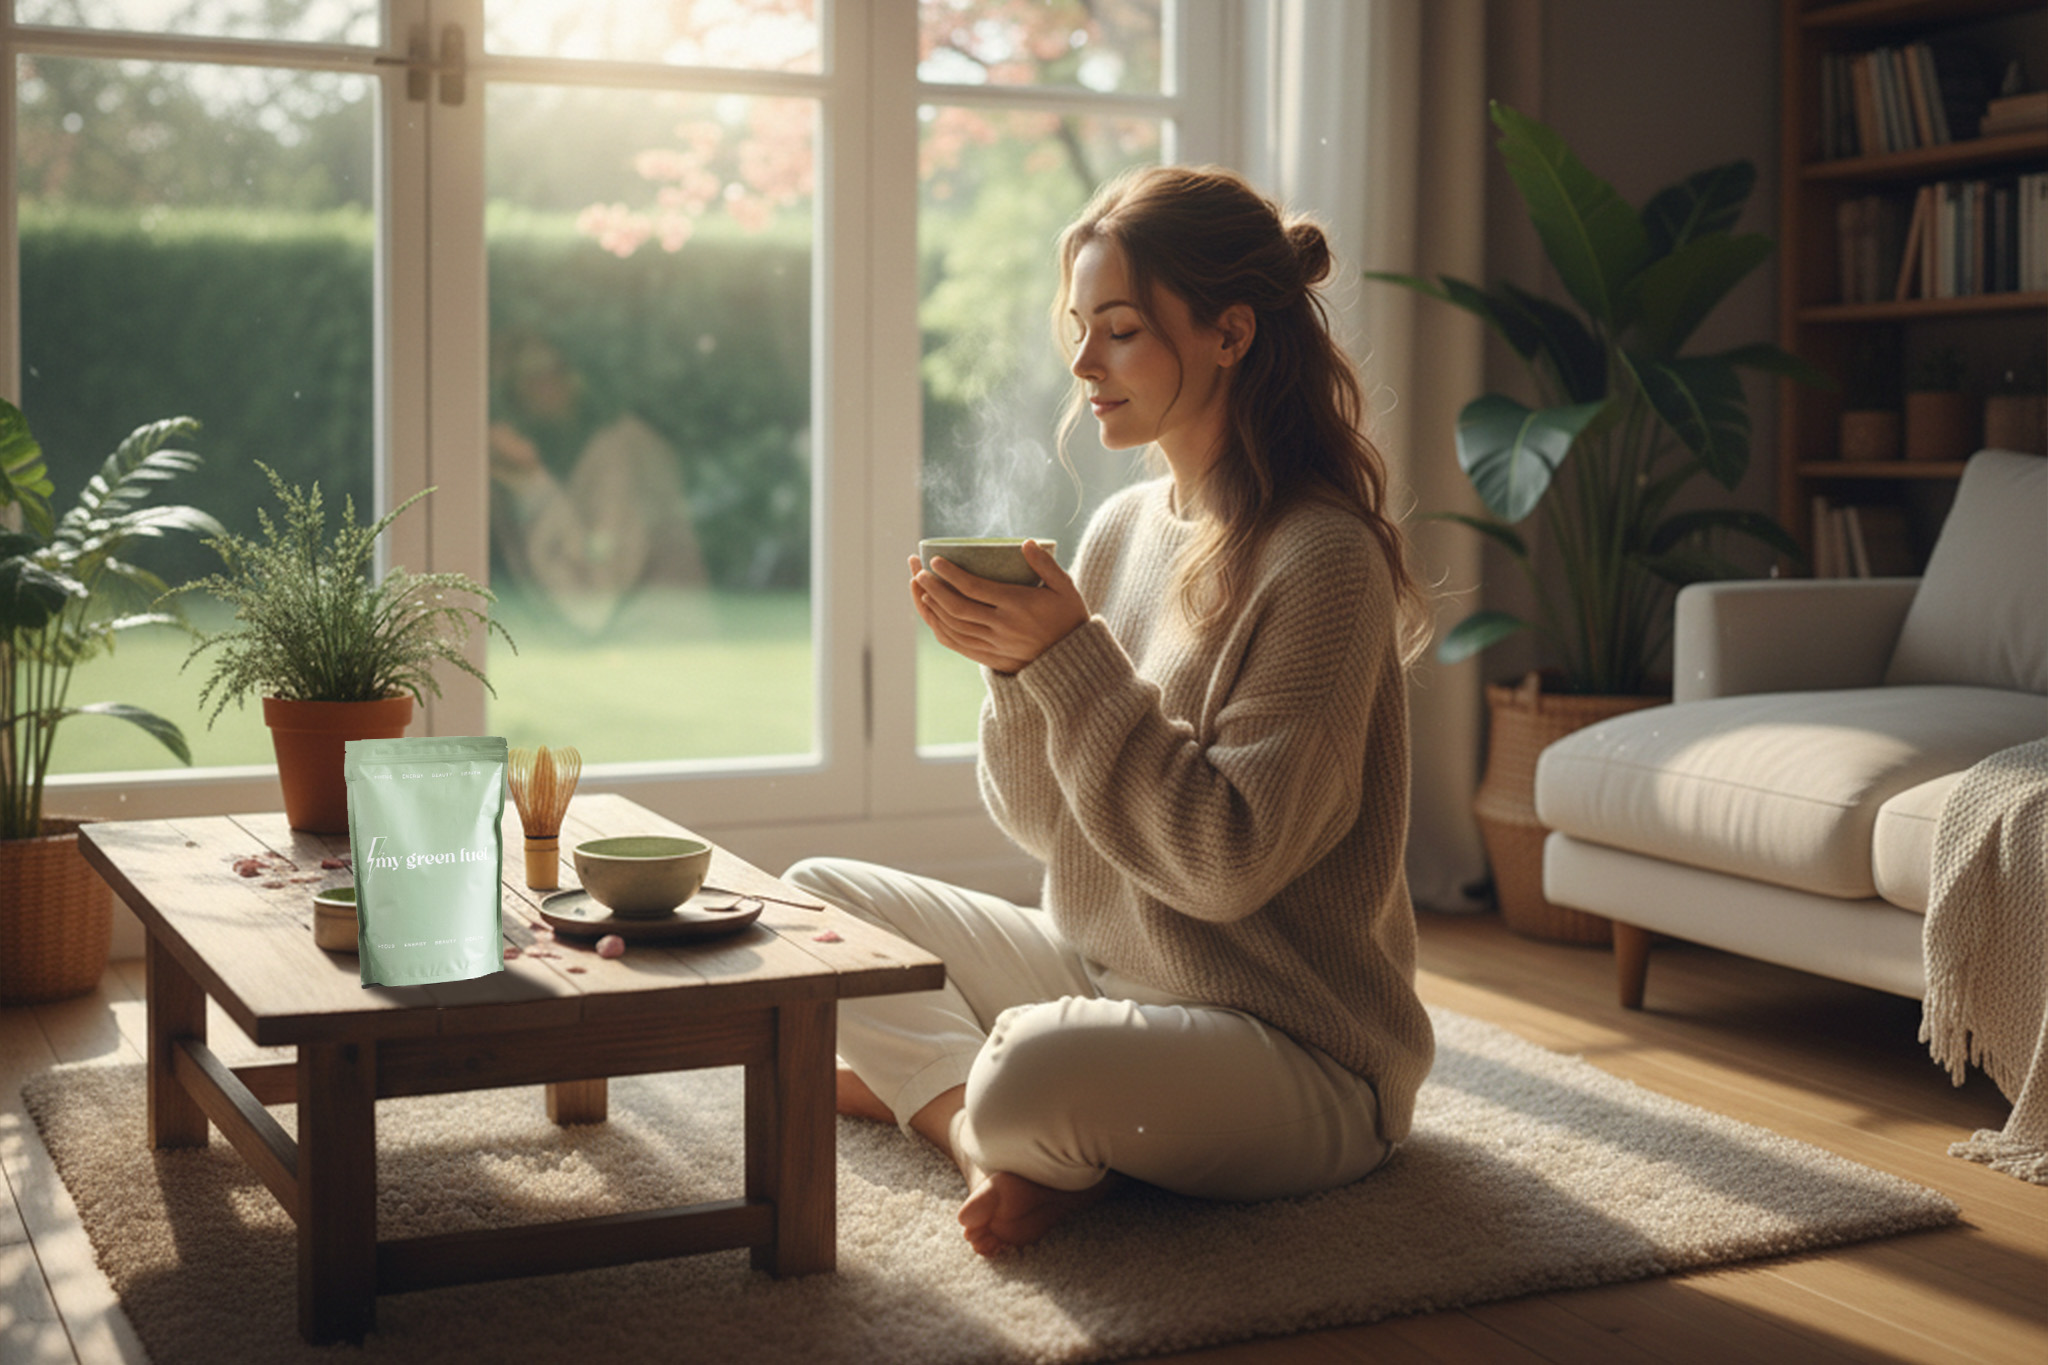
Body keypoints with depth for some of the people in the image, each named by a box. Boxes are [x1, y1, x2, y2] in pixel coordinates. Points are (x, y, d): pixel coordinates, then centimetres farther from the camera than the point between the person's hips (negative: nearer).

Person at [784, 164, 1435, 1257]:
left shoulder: (1321, 559, -18)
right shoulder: (1123, 526, 5)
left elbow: (1227, 863, -24)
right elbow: (1042, 825, 6)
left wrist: (1074, 662, -24)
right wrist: (1012, 666, -12)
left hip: (1301, 1053, -8)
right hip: (1098, 973, 8)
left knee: (1033, 1075, -36)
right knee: (818, 897, 7)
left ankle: (923, 1085, -4)